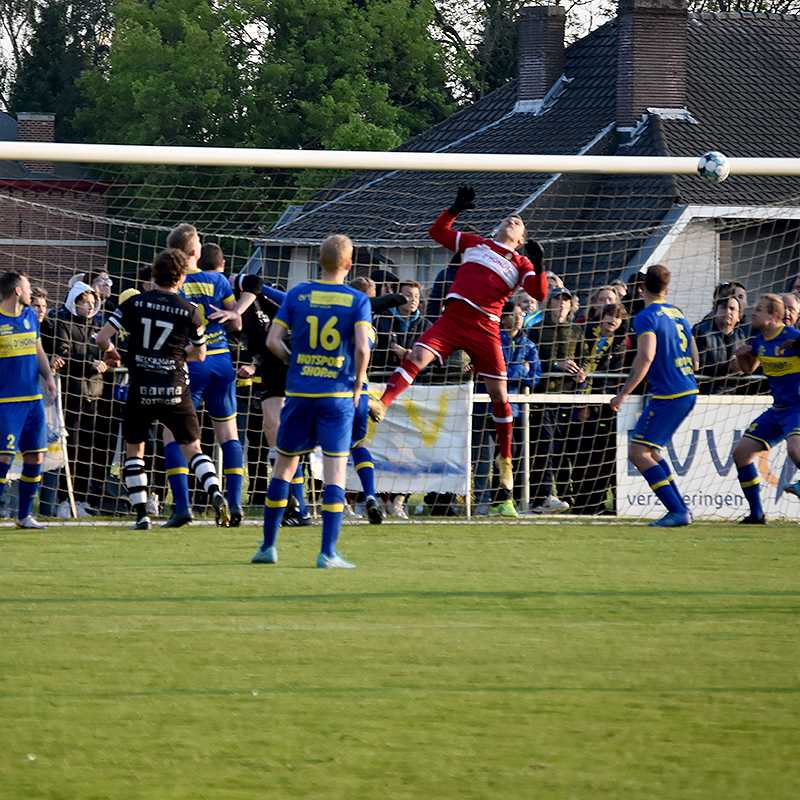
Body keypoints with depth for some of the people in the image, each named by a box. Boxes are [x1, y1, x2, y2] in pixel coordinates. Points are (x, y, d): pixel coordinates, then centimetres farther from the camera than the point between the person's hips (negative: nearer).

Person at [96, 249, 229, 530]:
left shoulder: (134, 303, -1)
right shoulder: (190, 311, -1)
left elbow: (103, 337, -5)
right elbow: (199, 354, 11)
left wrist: (109, 351, 18)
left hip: (140, 390, 0)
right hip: (175, 389, 0)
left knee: (133, 450, 15)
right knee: (192, 447, 10)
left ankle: (141, 514, 7)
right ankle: (215, 494, -14)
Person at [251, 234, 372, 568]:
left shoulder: (298, 294, 2)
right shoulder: (357, 300, -4)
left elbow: (272, 341, -3)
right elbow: (362, 347, -15)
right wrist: (358, 384, 0)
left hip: (300, 393, 2)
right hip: (338, 396, -2)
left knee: (284, 466, 15)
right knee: (335, 473, -2)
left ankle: (268, 545, 18)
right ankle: (328, 553, -10)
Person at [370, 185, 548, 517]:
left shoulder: (521, 264, 13)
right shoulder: (475, 243, 19)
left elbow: (539, 294, -1)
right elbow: (437, 232, 21)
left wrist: (538, 266, -16)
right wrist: (456, 209, 8)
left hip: (485, 328, -1)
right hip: (453, 316, 1)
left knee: (498, 394, 3)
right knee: (417, 356, -24)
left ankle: (505, 459, 17)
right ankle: (381, 405, -40)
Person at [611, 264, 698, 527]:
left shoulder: (646, 317, -10)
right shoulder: (678, 314, 16)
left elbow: (646, 357, -23)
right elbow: (694, 361, 21)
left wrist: (624, 393, -20)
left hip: (667, 395, -9)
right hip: (689, 392, 9)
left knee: (638, 452, -6)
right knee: (651, 450, 19)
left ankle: (677, 511, -14)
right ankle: (680, 508, 14)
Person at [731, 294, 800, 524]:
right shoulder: (758, 341, 6)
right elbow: (747, 369, 23)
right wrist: (741, 356, 2)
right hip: (778, 410, 8)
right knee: (741, 452, 6)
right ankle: (756, 512, 14)